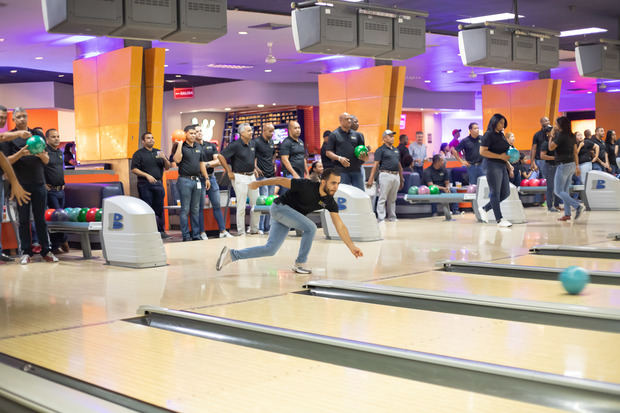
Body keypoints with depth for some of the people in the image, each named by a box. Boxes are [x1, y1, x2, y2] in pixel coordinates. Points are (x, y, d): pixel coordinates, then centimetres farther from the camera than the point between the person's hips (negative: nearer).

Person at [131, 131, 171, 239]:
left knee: (159, 208, 6)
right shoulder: (138, 153, 2)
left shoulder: (158, 152, 17)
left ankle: (160, 231, 12)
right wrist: (147, 175, -16)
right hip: (145, 185, -4)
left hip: (158, 184, 4)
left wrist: (164, 159, -5)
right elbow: (134, 169, -5)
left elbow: (167, 167, 15)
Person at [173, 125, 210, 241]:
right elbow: (177, 159, -22)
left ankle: (196, 235, 15)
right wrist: (180, 144, -19)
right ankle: (186, 236, 1)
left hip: (197, 180, 6)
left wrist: (206, 178, 18)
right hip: (185, 180, -6)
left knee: (195, 210, 10)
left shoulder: (198, 148, 15)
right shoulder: (181, 147, -4)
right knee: (185, 209, -3)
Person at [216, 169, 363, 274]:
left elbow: (339, 225, -6)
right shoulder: (307, 186, -26)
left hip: (288, 214, 7)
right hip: (280, 207, -7)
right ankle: (300, 264, -7)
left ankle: (232, 255, 9)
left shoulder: (330, 202, -8)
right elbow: (283, 181, -17)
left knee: (270, 249, 3)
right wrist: (259, 183, -10)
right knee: (310, 228, -22)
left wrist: (352, 247, -10)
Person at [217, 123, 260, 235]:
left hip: (251, 176, 7)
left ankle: (254, 229, 21)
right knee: (241, 206, -3)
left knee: (257, 204, 8)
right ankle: (241, 232, 5)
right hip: (240, 177, -7)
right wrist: (229, 172, -11)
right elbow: (221, 156, -14)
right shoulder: (235, 145, -12)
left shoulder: (253, 144, 9)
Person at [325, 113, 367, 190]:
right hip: (342, 170, -4)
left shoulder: (357, 135, 15)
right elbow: (328, 152, 0)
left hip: (356, 170, 4)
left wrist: (364, 156, -5)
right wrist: (339, 158, -16)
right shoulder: (334, 135, 4)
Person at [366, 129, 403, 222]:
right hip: (386, 175, -6)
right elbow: (375, 165, -9)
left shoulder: (396, 150, 19)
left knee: (393, 199, 12)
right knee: (382, 198, -5)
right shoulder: (381, 150, -2)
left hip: (396, 176, 6)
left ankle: (392, 217, 19)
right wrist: (371, 179, -17)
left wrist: (402, 179, 22)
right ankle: (381, 218, -4)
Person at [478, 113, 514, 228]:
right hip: (493, 166, -9)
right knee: (495, 193, -4)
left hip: (502, 166, 9)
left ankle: (484, 209, 19)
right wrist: (500, 156, -17)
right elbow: (482, 151, -16)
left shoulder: (501, 135, 16)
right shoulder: (488, 135, -8)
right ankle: (500, 220, -2)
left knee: (505, 193, 9)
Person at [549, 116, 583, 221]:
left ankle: (577, 206, -17)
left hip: (563, 165, -8)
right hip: (572, 164, 8)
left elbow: (551, 147, -13)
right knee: (565, 190, 14)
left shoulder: (560, 135, -15)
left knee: (559, 191, -2)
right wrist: (577, 166, 17)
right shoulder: (572, 136, 10)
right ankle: (567, 214, 11)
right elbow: (575, 152, 13)